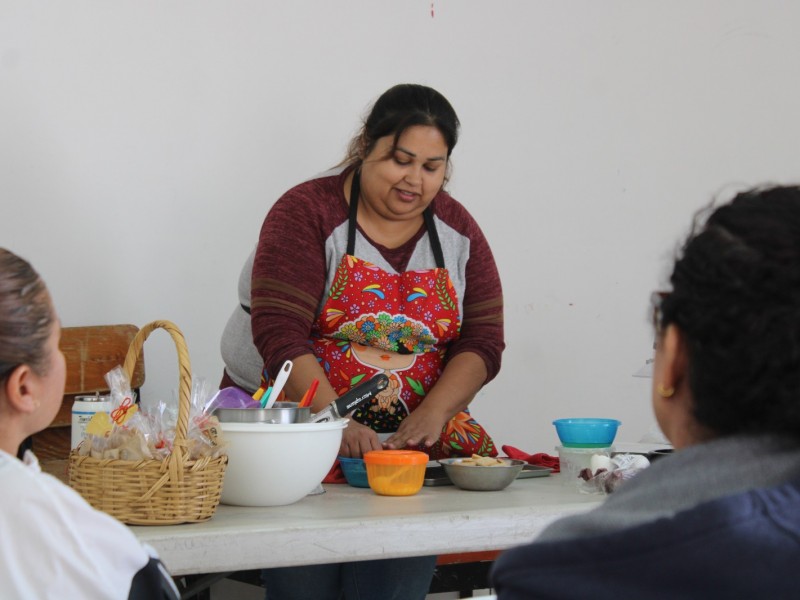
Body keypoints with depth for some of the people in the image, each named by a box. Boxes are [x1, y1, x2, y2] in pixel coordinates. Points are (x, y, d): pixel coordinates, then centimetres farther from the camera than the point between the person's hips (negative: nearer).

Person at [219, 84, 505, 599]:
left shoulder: (456, 229, 8)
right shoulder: (308, 213, -6)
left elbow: (482, 341, 2)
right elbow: (279, 334, -15)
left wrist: (431, 416, -15)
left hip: (414, 428, 5)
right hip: (297, 416, -4)